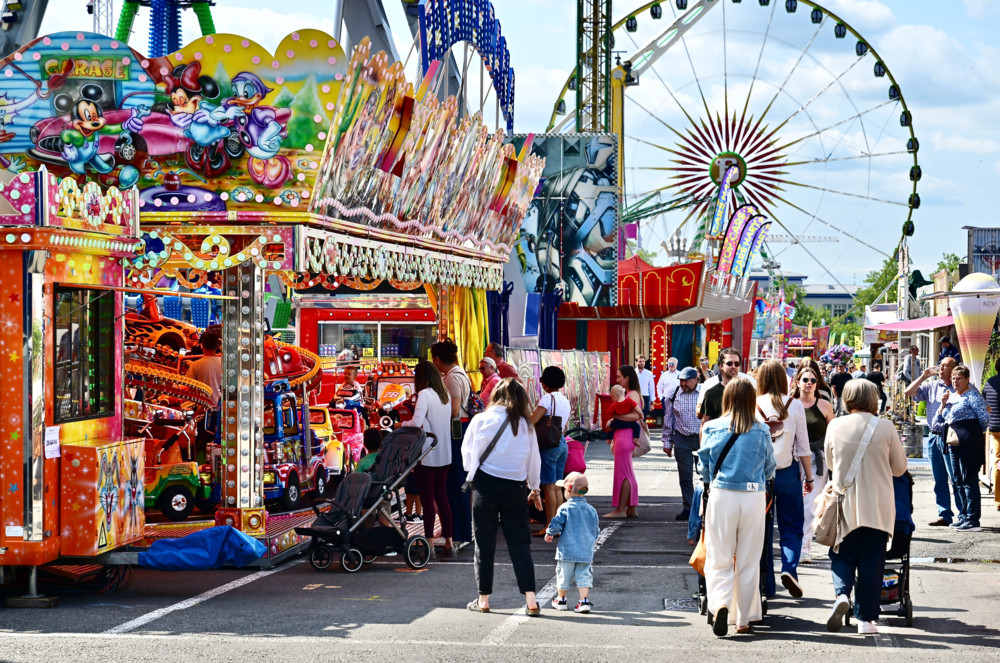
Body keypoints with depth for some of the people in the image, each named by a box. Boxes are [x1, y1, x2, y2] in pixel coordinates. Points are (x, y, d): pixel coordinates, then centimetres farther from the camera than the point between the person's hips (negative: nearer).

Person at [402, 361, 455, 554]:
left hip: (427, 455, -7)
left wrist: (401, 425, -4)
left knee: (427, 498, -1)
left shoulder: (425, 394, -13)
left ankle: (429, 542, -1)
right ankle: (448, 541, 12)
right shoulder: (445, 395, 10)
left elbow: (417, 423, -22)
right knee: (442, 496, 12)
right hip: (444, 454, 7)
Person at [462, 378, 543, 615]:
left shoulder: (481, 420, -3)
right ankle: (530, 600, -3)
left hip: (486, 484, -2)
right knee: (520, 544, 4)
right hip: (515, 487, 2)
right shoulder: (525, 424, 2)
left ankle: (483, 600, 12)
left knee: (484, 544, 7)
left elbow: (467, 451, 6)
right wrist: (534, 489, 24)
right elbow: (534, 459, 10)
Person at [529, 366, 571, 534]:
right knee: (557, 487, 12)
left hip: (549, 444, -8)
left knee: (549, 487, -5)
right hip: (562, 443, 8)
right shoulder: (565, 400, 13)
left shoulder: (548, 398, -13)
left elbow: (532, 421, -21)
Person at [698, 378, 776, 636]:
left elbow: (704, 466, 6)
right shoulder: (761, 431, -2)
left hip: (721, 496, -1)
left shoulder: (712, 428, -3)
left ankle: (720, 604, -19)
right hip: (754, 497, 1)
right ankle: (744, 619, 16)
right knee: (749, 560, 10)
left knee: (719, 557, 5)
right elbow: (769, 468, 9)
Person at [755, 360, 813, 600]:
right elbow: (803, 446, 1)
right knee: (791, 526, 10)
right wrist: (808, 476, 10)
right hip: (788, 472, 0)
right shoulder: (794, 406, -3)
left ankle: (766, 585, 10)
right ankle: (789, 568, -15)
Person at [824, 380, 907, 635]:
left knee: (842, 556, 12)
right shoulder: (886, 427, -7)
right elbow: (899, 468, 4)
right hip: (878, 506, 0)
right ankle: (865, 618, 9)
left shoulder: (835, 426, -4)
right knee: (871, 562, 7)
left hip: (845, 505, 1)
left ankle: (842, 594, -16)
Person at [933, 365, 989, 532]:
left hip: (968, 441, -9)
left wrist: (977, 432, 1)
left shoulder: (972, 395, -7)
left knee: (969, 480, -8)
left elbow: (985, 418, -14)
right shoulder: (951, 397, 18)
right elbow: (937, 423, 17)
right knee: (957, 481, 11)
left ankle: (973, 520, -7)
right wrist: (943, 404, 4)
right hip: (953, 442, 9)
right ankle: (963, 517, 18)